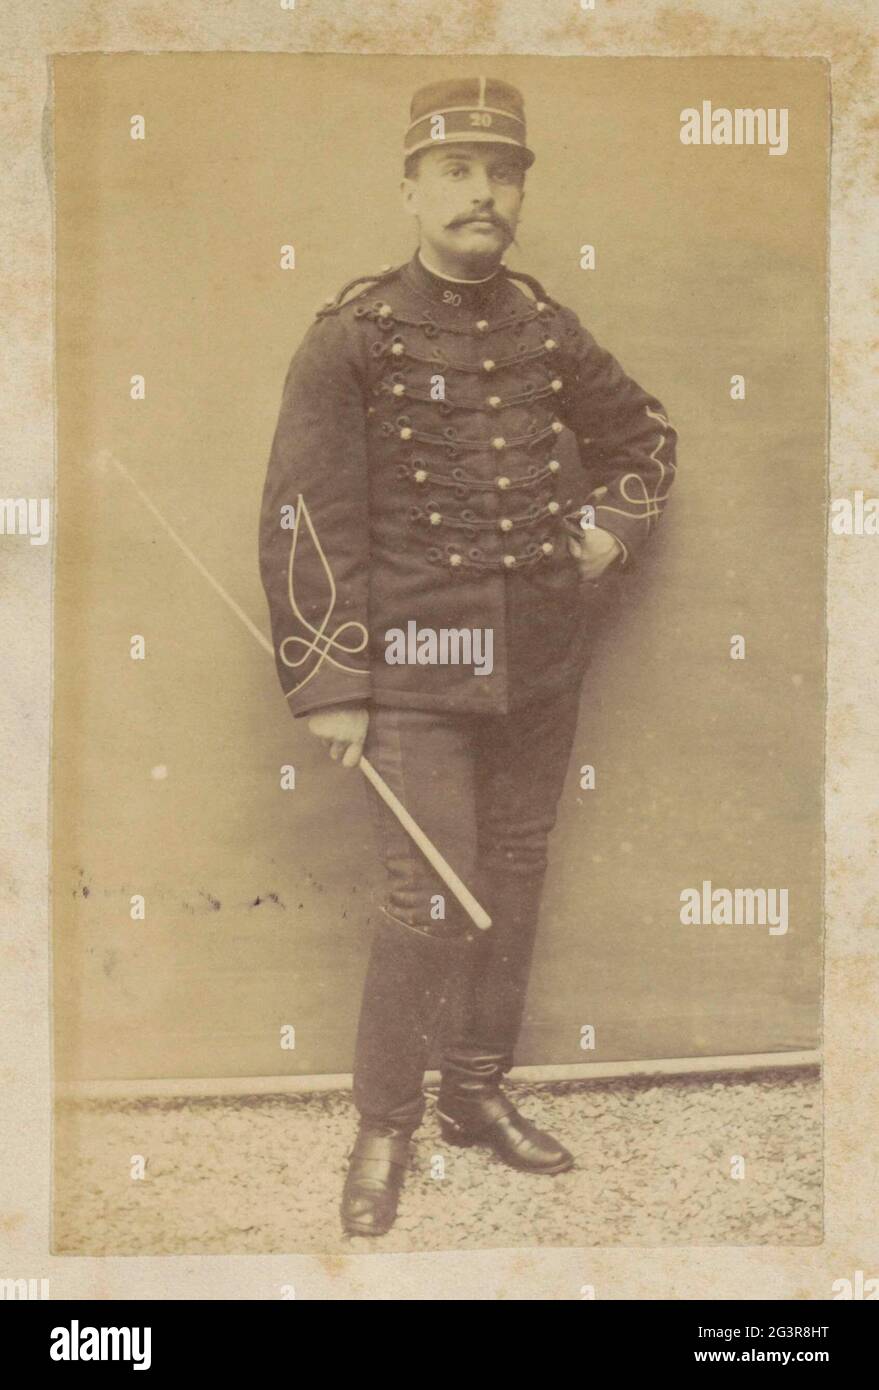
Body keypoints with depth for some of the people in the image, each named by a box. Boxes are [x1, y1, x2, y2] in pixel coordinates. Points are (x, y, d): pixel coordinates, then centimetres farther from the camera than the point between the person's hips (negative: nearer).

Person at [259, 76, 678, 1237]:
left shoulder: (548, 331, 6)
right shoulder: (355, 336, -8)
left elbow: (645, 435, 22)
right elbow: (307, 518, -10)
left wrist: (614, 527, 3)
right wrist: (330, 685, -13)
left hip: (542, 662, 6)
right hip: (417, 668, -5)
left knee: (515, 881, 13)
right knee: (431, 901, -7)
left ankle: (479, 1093, 31)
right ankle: (384, 1128, 14)